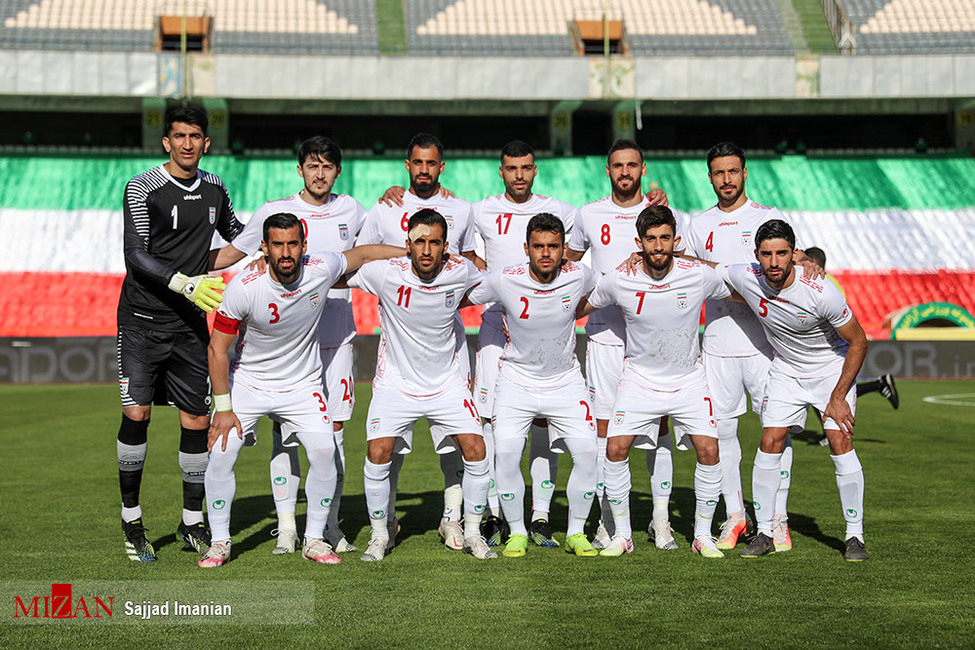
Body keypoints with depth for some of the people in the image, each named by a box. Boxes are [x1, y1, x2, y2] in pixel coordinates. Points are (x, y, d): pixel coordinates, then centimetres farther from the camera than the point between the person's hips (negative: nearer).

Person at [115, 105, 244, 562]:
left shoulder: (214, 189, 9)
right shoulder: (142, 188, -7)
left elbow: (234, 231, 30)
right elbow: (135, 256, -17)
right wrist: (186, 283, -27)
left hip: (191, 322, 4)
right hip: (143, 319, -4)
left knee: (197, 420, 3)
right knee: (136, 413, -12)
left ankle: (192, 523, 17)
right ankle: (131, 519, 5)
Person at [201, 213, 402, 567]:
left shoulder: (321, 269, -19)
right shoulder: (244, 288, -24)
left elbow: (363, 253, 3)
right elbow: (218, 349, -14)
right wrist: (223, 408, -13)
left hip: (302, 385, 2)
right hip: (247, 382, -1)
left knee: (324, 451, -14)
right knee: (222, 453, -13)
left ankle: (314, 539, 5)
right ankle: (219, 542, 6)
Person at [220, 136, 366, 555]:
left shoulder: (349, 210, 9)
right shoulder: (273, 213, 0)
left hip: (335, 337, 2)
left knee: (333, 430, 3)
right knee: (283, 430, -3)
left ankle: (330, 525, 11)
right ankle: (286, 527, 5)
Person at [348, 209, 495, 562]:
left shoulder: (460, 272, -12)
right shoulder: (384, 273, -19)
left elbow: (486, 281, 13)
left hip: (448, 383, 2)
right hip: (396, 382, -2)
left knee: (475, 451, -7)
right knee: (378, 454, -14)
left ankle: (472, 533, 12)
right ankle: (381, 533, 9)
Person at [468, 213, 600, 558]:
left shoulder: (578, 276, -13)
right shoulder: (504, 281, -18)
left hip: (565, 381, 2)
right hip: (516, 379, -1)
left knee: (587, 452, -10)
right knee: (506, 452, -16)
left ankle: (576, 532, 9)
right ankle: (517, 532, 4)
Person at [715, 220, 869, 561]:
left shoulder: (821, 292, -31)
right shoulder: (745, 278, -21)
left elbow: (858, 342, -18)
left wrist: (838, 397, -19)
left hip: (833, 368, -3)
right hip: (785, 370, 3)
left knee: (840, 444, -14)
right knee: (770, 443, -5)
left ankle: (855, 536, -2)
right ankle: (764, 533, 7)